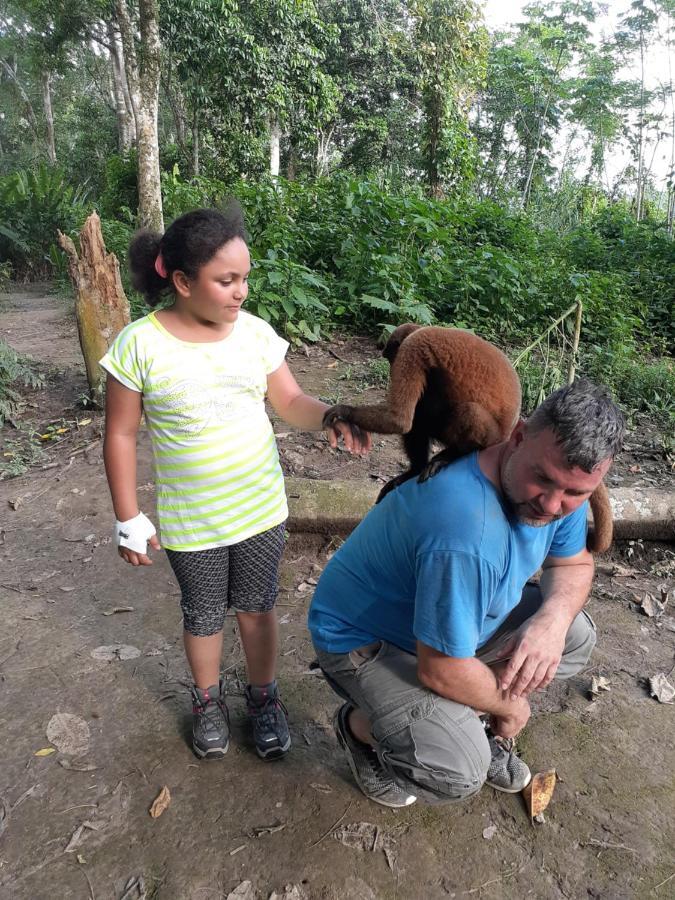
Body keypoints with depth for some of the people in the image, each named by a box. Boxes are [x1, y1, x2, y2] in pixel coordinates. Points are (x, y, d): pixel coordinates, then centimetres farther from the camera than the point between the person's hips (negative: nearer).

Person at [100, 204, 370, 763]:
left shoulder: (256, 332, -7)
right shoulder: (141, 345, -16)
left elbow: (291, 403, -1)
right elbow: (121, 435, -8)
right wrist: (129, 519, -5)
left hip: (261, 508, 2)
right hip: (190, 522, -2)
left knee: (257, 607, 19)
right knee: (204, 615, 19)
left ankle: (264, 696, 43)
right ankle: (208, 700, 46)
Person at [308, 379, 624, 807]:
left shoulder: (563, 482, -13)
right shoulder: (465, 535, -41)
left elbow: (574, 563, 5)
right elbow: (441, 670, -31)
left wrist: (553, 618, -18)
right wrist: (510, 706, -11)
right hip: (364, 638, -8)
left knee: (577, 636, 2)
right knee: (460, 772, -24)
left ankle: (474, 723, 19)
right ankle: (359, 725, 7)